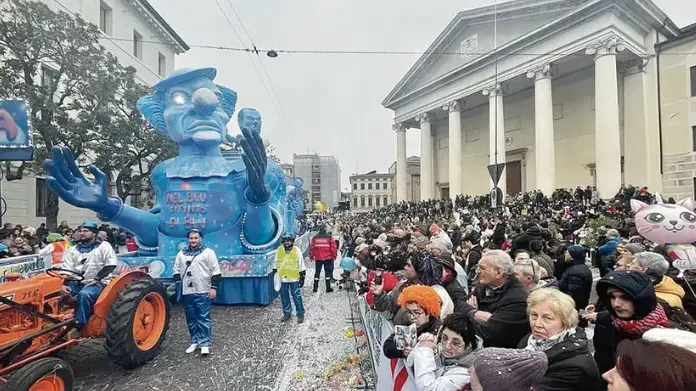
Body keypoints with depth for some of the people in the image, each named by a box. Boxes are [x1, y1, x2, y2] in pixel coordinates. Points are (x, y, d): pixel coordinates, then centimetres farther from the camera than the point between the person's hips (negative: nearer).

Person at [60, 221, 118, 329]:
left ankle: (79, 325, -27)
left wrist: (96, 278, -19)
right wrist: (64, 284, -12)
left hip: (98, 283, -6)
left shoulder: (103, 246, -1)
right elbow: (66, 269, 6)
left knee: (84, 294, -34)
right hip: (77, 282, 6)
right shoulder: (73, 249, 14)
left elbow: (111, 265, -12)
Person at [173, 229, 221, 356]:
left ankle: (205, 344, 5)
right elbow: (176, 270, 19)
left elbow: (216, 271, -4)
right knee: (191, 318, 12)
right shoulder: (182, 253, 13)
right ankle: (194, 342, 25)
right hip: (187, 292, 5)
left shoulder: (208, 252, -2)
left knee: (204, 318, -3)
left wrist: (213, 287, -9)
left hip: (203, 291, -4)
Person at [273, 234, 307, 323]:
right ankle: (287, 313, 27)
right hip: (283, 278, 4)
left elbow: (301, 264, -3)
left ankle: (300, 314, 12)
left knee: (296, 296, -2)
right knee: (284, 296, 11)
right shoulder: (279, 250, 2)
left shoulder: (297, 250, -6)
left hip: (294, 278, -3)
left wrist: (302, 276, -3)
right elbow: (276, 263, 12)